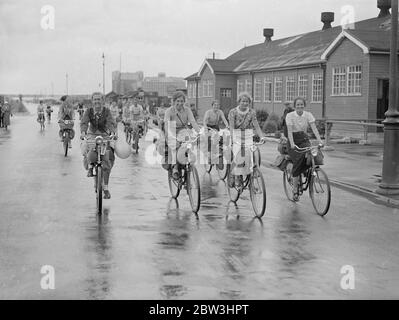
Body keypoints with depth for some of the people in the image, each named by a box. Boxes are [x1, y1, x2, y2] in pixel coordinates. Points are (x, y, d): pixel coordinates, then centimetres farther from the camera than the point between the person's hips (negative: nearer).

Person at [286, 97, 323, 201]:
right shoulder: (290, 116, -10)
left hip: (304, 140, 3)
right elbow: (289, 131, -19)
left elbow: (314, 128, -12)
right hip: (294, 141, -3)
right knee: (297, 163, -17)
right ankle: (295, 190, -7)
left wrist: (319, 140, -27)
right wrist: (292, 144, -34)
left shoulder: (308, 115, -2)